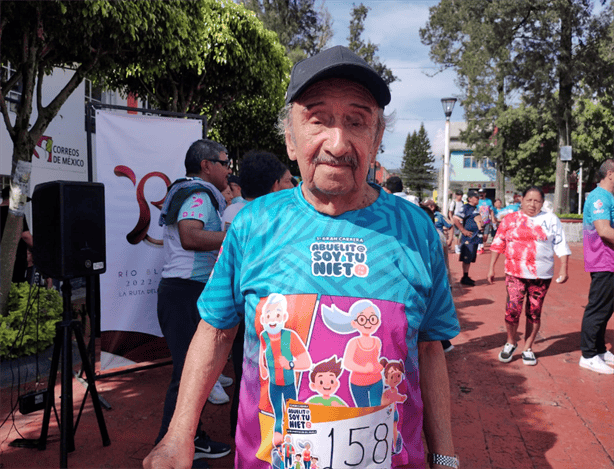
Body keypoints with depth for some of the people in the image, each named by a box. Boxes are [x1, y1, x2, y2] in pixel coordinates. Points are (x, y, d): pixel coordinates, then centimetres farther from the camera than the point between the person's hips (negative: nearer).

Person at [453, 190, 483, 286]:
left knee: (470, 258, 13)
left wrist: (480, 230, 20)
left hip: (475, 237, 9)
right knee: (466, 258, -5)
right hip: (469, 237, -9)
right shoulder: (466, 208, -12)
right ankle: (465, 278, 1)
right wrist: (463, 231, -20)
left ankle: (466, 277, 19)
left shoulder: (475, 208, 16)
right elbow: (456, 219, -22)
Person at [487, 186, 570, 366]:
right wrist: (491, 268, 6)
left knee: (534, 313, 6)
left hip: (541, 276, 1)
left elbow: (561, 246, 6)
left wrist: (563, 269, -2)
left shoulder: (551, 220, 6)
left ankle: (528, 348, 22)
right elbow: (497, 245, 9)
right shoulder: (510, 220, 6)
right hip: (515, 274, -1)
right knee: (512, 309, -12)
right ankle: (511, 342, 13)